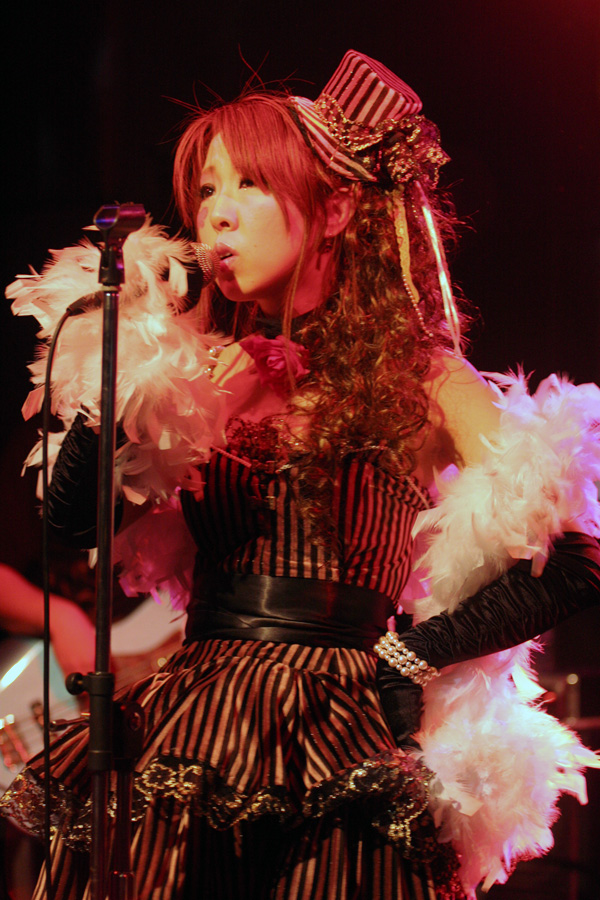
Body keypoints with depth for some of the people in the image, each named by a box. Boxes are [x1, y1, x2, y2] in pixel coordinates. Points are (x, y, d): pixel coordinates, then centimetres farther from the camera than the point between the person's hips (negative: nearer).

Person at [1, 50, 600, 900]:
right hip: (187, 742, 4)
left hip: (337, 764, -4)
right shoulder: (197, 371, 14)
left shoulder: (418, 379, 1)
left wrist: (407, 657, -4)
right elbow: (76, 517, 0)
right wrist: (118, 357, -7)